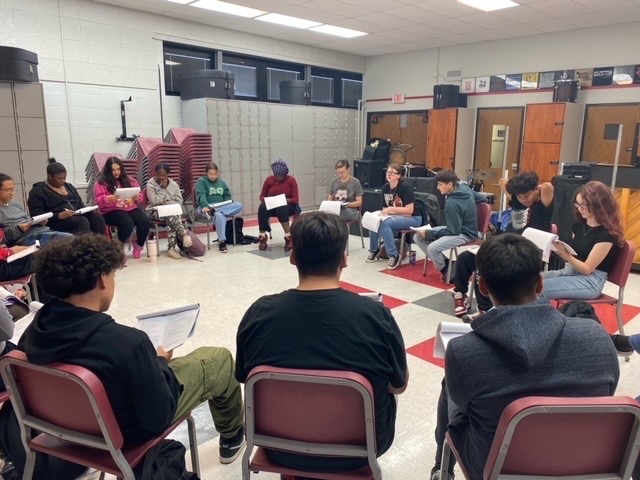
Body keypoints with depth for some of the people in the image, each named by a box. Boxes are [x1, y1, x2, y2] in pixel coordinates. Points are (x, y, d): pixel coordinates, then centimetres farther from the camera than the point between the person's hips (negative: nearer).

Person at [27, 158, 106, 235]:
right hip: (56, 222, -6)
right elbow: (36, 215, -8)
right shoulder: (38, 191, 1)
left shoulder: (69, 187, 21)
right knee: (83, 222, -35)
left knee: (98, 218, -25)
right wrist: (59, 215, -23)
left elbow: (80, 205, 24)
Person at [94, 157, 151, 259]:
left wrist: (137, 197, -11)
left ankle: (139, 246, 1)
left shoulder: (129, 180, 15)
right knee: (128, 223, -35)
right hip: (111, 211, -4)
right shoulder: (102, 182, 3)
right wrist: (110, 198, -27)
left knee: (145, 222, -25)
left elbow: (141, 196, 14)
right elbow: (99, 200, -6)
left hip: (131, 208, 4)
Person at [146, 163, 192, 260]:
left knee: (171, 219, -33)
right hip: (155, 211, -2)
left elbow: (179, 201, 4)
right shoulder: (151, 184, -2)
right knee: (171, 216, -36)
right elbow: (155, 201, -14)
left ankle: (171, 248, -35)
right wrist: (163, 188, -13)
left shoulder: (173, 184, 7)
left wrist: (166, 203, -11)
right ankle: (184, 234, -44)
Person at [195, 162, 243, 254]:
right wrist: (205, 206, -33)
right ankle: (221, 242, -36)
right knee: (219, 215, -40)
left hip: (222, 207, 5)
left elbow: (227, 196, 17)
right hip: (206, 207, -5)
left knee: (239, 205, -23)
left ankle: (214, 211, -38)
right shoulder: (201, 181, 2)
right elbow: (201, 195, -14)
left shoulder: (222, 182, 19)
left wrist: (228, 205, -6)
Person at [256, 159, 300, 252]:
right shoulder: (269, 179, 0)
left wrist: (285, 200, -27)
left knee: (281, 209, -39)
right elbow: (262, 196, 7)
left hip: (288, 206, -2)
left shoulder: (291, 180, -7)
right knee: (262, 207, -31)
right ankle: (262, 237, -26)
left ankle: (288, 237, -30)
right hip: (271, 206, 3)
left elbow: (295, 199, -8)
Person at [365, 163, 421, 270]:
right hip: (395, 217, 7)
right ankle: (374, 250, 3)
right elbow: (385, 208, 9)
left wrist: (391, 209, -25)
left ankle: (394, 256, -22)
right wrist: (384, 212, -14)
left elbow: (409, 210, -21)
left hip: (413, 218, -7)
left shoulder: (405, 187, -17)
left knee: (384, 224, -31)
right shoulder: (385, 187, 3)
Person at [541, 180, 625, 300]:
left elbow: (587, 269, -15)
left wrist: (564, 253, -29)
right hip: (569, 271, 7)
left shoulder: (607, 234, -13)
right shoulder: (579, 224, 10)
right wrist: (556, 248, -3)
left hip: (591, 281, -7)